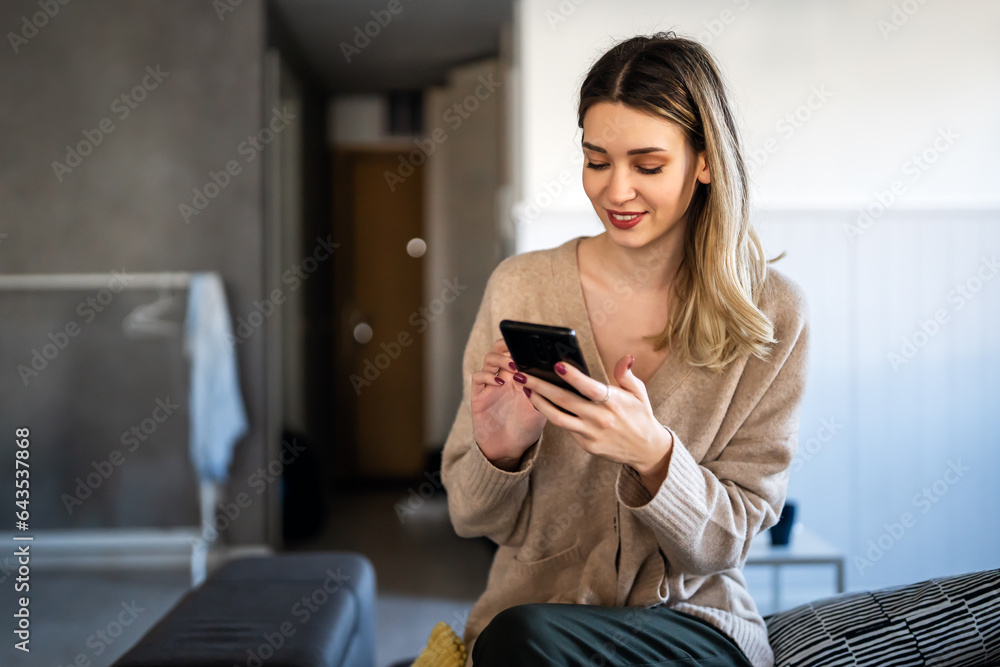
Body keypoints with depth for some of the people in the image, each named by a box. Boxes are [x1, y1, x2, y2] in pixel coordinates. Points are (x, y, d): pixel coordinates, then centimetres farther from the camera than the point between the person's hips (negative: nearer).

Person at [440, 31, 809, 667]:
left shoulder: (771, 314, -6)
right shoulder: (520, 288, -3)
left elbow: (729, 538, -5)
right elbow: (474, 520, 3)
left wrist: (653, 453, -25)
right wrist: (502, 451, -20)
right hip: (531, 608, 2)